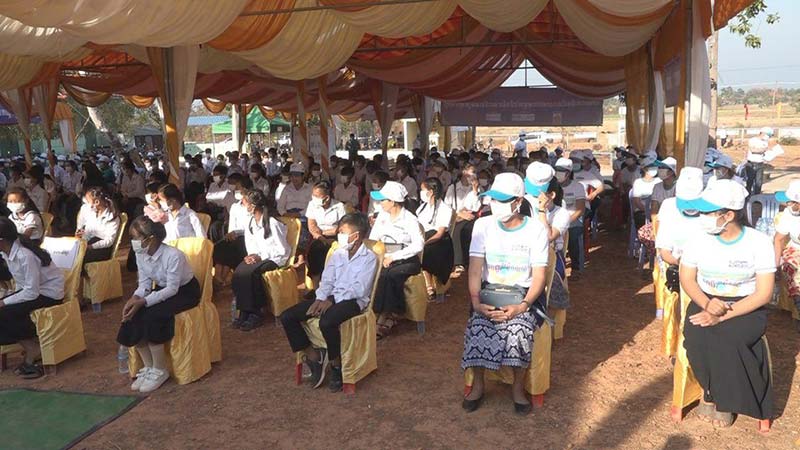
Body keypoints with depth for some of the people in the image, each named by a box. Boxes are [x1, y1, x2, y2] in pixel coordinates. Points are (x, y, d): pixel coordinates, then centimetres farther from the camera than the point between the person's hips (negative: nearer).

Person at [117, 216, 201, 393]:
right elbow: (145, 282, -2)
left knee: (152, 316, -28)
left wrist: (143, 302, -35)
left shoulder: (173, 255, -30)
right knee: (132, 315, -16)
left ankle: (160, 370, -12)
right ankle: (148, 367, -4)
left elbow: (172, 289, -27)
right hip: (161, 290, 7)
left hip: (185, 292, -7)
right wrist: (135, 298, -24)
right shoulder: (141, 254, -8)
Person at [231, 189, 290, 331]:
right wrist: (251, 255, -6)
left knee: (249, 272, -32)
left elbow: (281, 250, -13)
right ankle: (244, 311, -20)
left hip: (273, 259, -6)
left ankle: (255, 314, -21)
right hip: (257, 257, 6)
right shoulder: (249, 222, 8)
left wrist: (260, 256, -16)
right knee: (239, 271, -25)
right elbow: (249, 244, 16)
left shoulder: (273, 223, -15)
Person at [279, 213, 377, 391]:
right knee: (287, 317, -10)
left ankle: (336, 365, -14)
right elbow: (326, 281, 12)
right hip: (331, 298, 7)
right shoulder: (337, 254, 17)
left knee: (327, 322, -39)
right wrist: (320, 299, -9)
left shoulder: (369, 258, -3)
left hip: (353, 300, -7)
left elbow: (359, 289, -13)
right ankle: (314, 356, -1)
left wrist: (331, 301, -17)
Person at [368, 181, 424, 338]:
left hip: (407, 261, -5)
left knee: (388, 276, -32)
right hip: (385, 259, 5)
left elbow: (418, 245, -17)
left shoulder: (409, 219, -6)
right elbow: (373, 238, 8)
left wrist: (394, 257, -21)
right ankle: (390, 315, -17)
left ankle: (387, 316, -17)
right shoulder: (382, 215, 11)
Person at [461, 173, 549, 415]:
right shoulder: (483, 225, 0)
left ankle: (518, 387, -7)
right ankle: (477, 385, -4)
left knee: (519, 328, -32)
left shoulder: (536, 229, -5)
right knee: (478, 327, -28)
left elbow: (539, 276, -8)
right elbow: (475, 269, -5)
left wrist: (522, 306, -24)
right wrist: (476, 302, -20)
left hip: (523, 293, -1)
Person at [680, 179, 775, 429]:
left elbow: (764, 294, -12)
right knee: (697, 338, -28)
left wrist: (723, 316, -22)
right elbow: (687, 279, 2)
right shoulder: (699, 240, -4)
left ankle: (718, 397, -3)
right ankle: (716, 394, -2)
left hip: (747, 309, -2)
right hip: (706, 304, 2)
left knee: (724, 340, -31)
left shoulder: (759, 242, -12)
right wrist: (707, 304, -20)